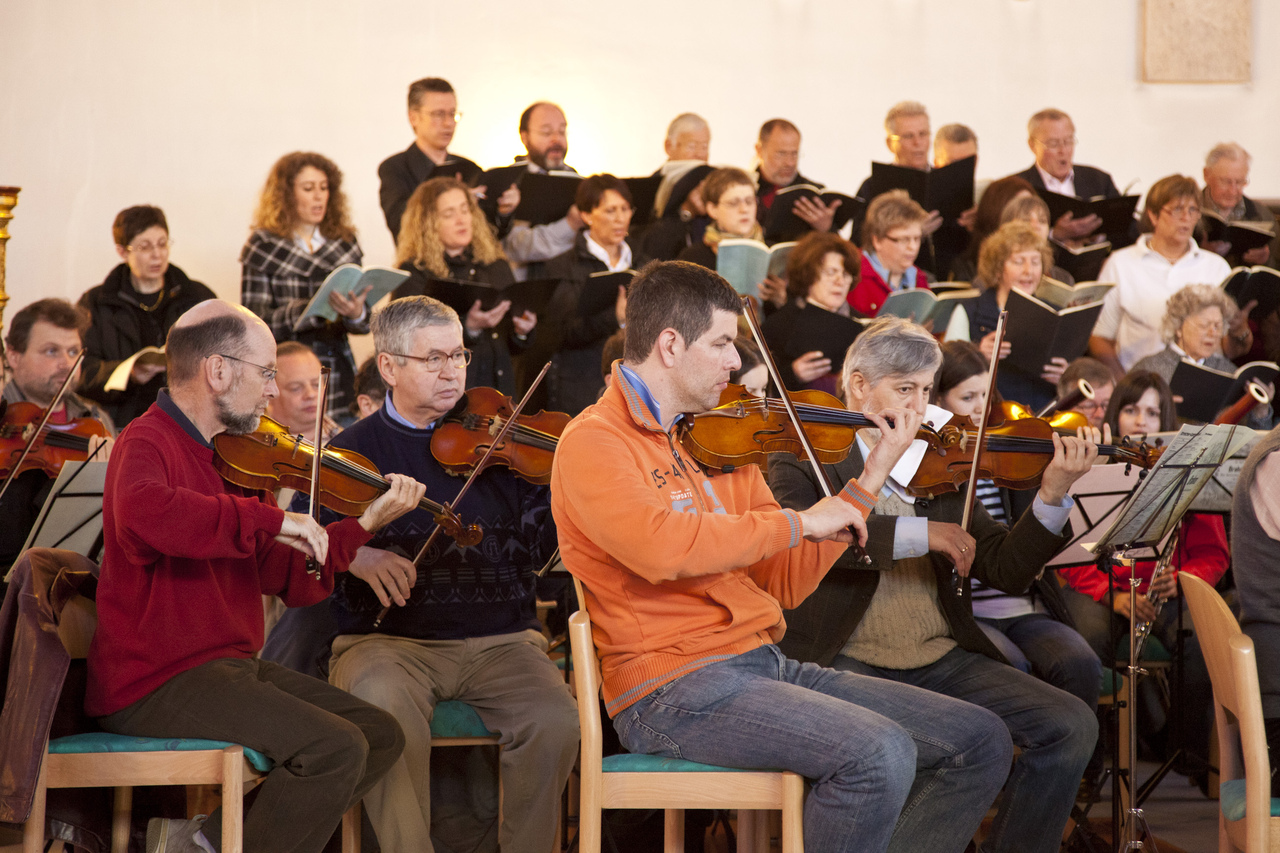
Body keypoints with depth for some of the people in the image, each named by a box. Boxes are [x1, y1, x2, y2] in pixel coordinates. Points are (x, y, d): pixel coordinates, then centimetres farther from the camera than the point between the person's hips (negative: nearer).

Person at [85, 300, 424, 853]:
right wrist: (272, 519, -34)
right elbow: (142, 514, -39)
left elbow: (289, 579, 13)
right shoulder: (147, 444, -12)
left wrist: (365, 524, 2)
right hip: (158, 682, -10)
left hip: (231, 662, 10)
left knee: (381, 735, 6)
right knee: (335, 747, -22)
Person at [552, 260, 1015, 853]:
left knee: (980, 742, 2)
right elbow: (660, 546, -28)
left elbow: (785, 584, 14)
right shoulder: (593, 443, -7)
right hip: (671, 690, -8)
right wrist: (799, 523, -17)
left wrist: (872, 476, 10)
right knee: (880, 754, -29)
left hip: (764, 667, 8)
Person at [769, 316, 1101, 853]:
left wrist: (1052, 496, -6)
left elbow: (1005, 572, 10)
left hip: (942, 661, 5)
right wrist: (918, 533, -21)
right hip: (846, 662, -5)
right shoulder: (804, 461, 5)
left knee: (1072, 725, -13)